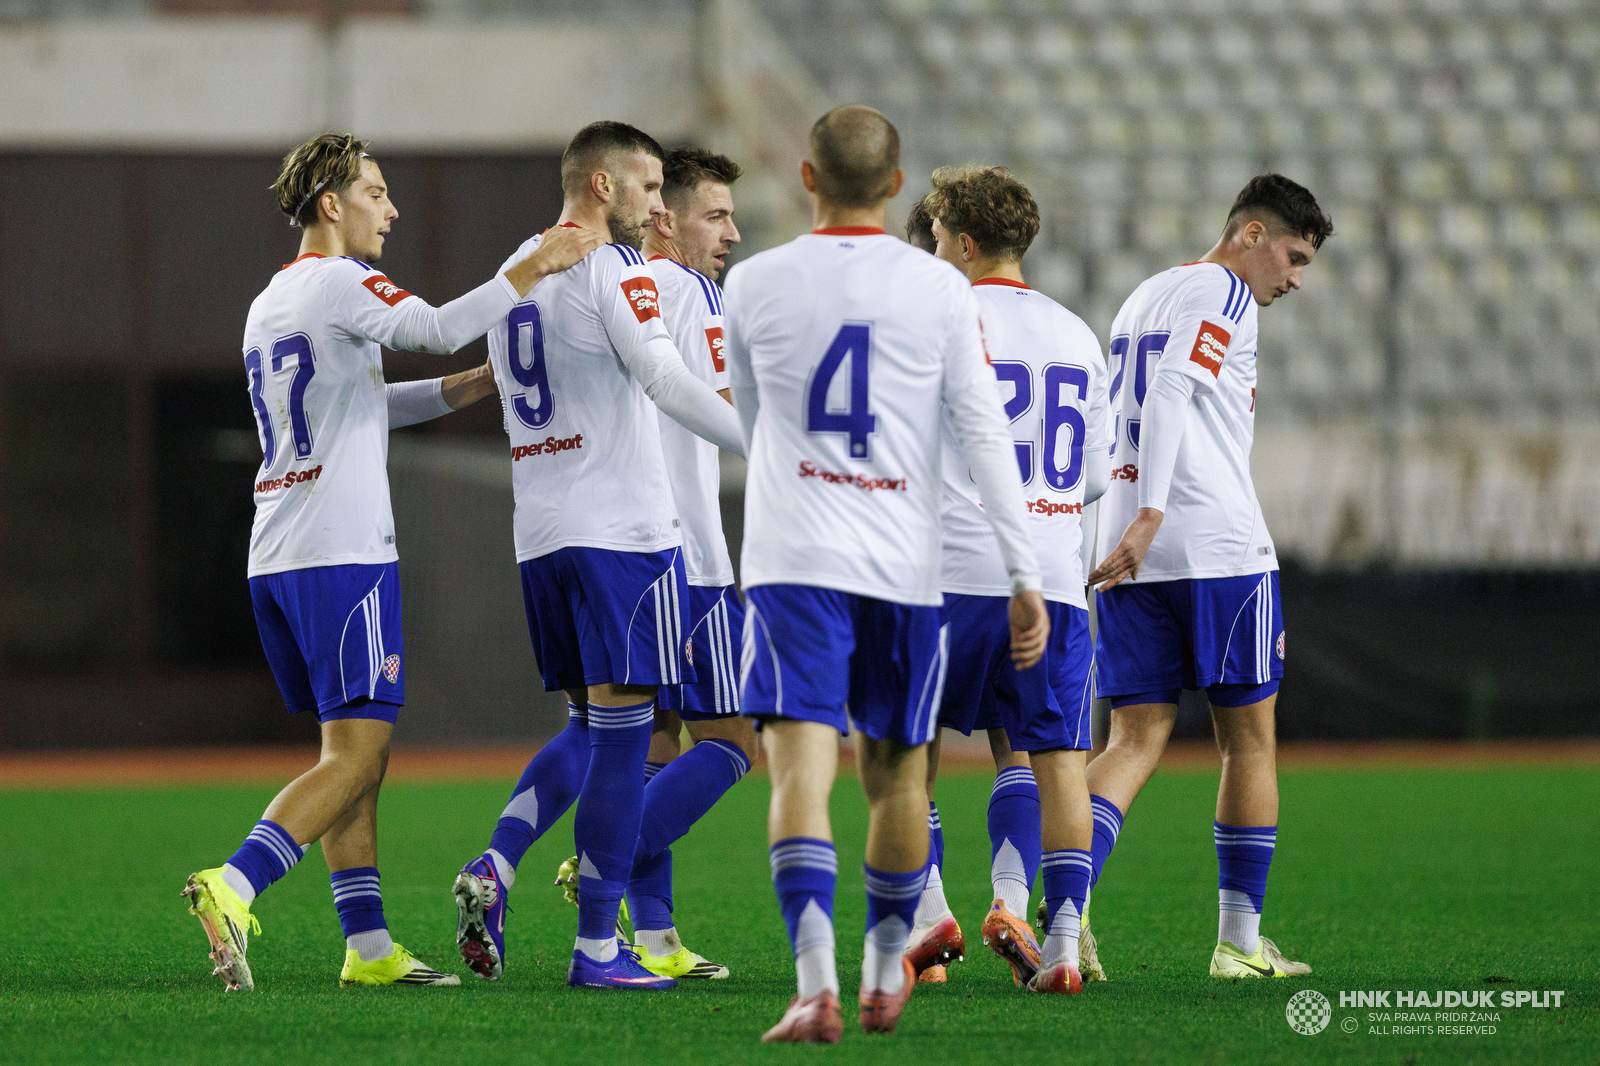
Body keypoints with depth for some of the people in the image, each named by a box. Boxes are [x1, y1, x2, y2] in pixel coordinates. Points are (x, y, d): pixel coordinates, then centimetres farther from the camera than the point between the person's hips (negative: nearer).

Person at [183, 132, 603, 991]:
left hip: (275, 560, 9)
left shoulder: (269, 306, 20)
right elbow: (439, 329, -22)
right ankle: (234, 887, -23)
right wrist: (537, 267, -16)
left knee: (355, 754, 11)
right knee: (356, 755, -10)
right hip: (342, 556, -9)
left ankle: (367, 945, 8)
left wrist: (468, 387, 22)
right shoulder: (339, 283, -7)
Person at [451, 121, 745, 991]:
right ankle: (596, 946, -3)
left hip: (540, 530, 8)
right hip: (621, 527, -8)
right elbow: (667, 382, -17)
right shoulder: (611, 268, -9)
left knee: (587, 726, 16)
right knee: (622, 731, -3)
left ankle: (494, 869, -5)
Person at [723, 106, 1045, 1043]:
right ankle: (887, 973, 30)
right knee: (897, 770, 16)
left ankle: (817, 982, -26)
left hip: (793, 561, -1)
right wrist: (1026, 577, 2)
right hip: (905, 564, 1)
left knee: (802, 764, -10)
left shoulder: (756, 286, 2)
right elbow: (986, 436, -2)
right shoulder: (940, 291, 0)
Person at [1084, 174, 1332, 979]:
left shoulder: (1144, 299, 21)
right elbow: (1172, 394, -20)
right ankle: (1240, 940, 6)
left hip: (1132, 557, 7)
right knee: (1249, 738, 5)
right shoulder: (1224, 294, -5)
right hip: (1220, 547, -7)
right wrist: (1150, 517, -27)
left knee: (1137, 739, 3)